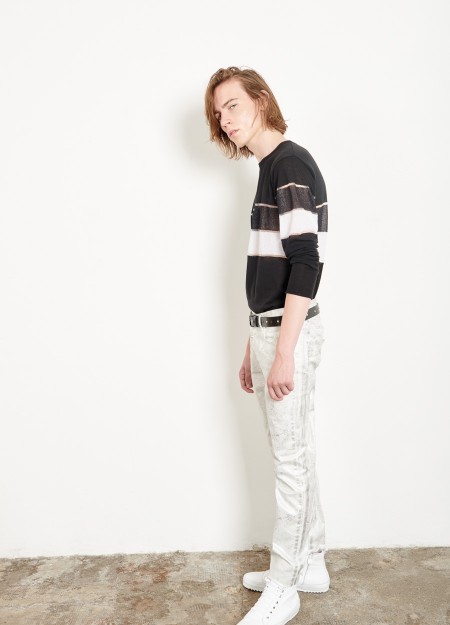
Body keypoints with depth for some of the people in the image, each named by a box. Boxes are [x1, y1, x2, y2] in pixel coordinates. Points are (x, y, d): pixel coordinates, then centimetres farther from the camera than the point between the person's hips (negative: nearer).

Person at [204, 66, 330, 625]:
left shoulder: (290, 163, -11)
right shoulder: (270, 169, 17)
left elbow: (306, 263, -21)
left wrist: (283, 352, -23)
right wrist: (253, 348, 19)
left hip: (288, 332, -10)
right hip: (270, 329, 10)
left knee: (290, 459, 2)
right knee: (297, 453, 16)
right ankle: (311, 564, 32)